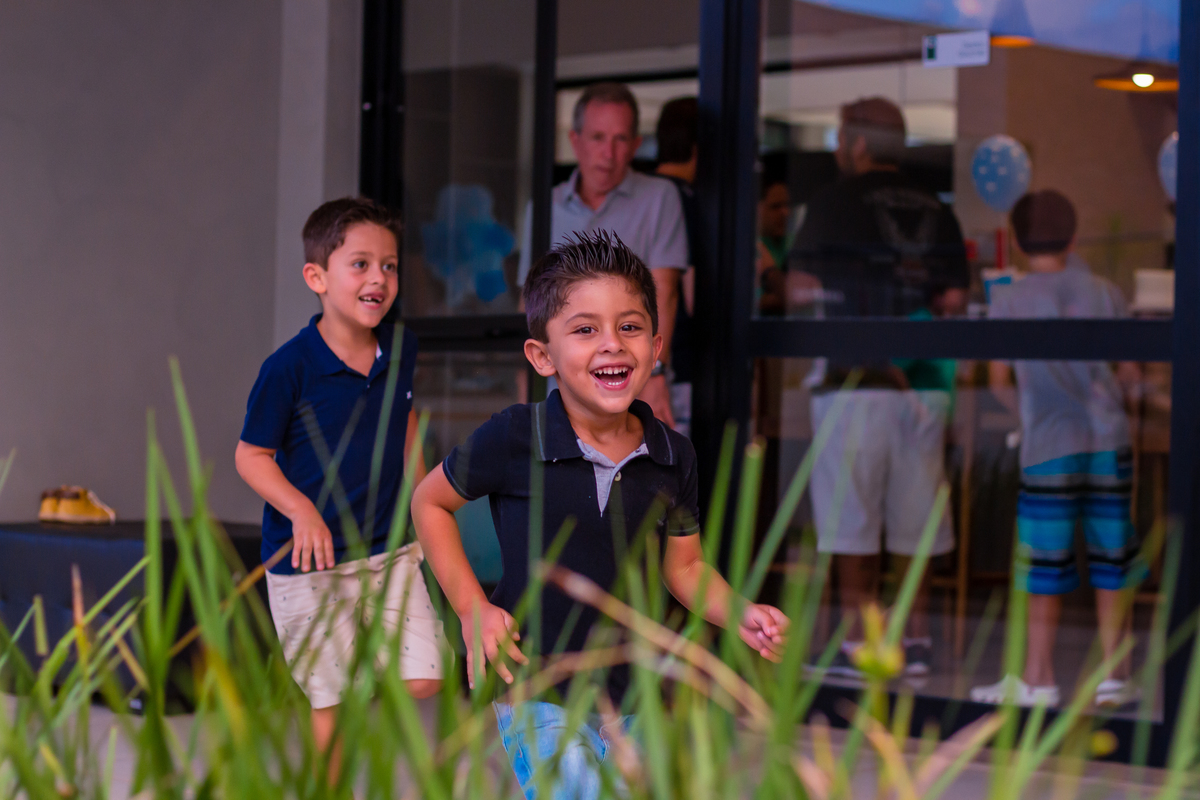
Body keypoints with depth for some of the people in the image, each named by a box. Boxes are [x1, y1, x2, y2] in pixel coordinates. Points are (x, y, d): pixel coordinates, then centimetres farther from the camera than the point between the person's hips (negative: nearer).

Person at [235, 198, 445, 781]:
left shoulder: (401, 350, 0)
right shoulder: (288, 367, -16)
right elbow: (251, 456, -10)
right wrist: (301, 511, -24)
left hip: (390, 549, 5)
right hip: (311, 560, -4)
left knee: (422, 680, -5)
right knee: (331, 701, 2)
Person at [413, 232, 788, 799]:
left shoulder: (673, 456, -2)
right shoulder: (514, 439, -13)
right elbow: (429, 502, 2)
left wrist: (741, 615, -7)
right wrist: (472, 609, -5)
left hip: (636, 701, 4)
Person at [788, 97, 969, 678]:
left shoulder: (835, 201, -2)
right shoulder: (934, 210, 10)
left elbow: (800, 285, -1)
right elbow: (954, 298, 5)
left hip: (855, 379, -4)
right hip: (922, 382, 4)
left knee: (852, 520, 0)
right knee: (915, 519, 9)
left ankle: (859, 644, -1)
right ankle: (916, 640, 12)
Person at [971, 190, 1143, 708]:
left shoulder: (1008, 300, -1)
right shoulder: (1104, 293, 5)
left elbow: (998, 380, 2)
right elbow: (1129, 374, 9)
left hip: (1049, 446, -2)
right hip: (1109, 440, 2)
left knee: (1046, 565, 2)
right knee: (1111, 560, 8)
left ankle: (1037, 678, 7)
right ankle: (1114, 674, 11)